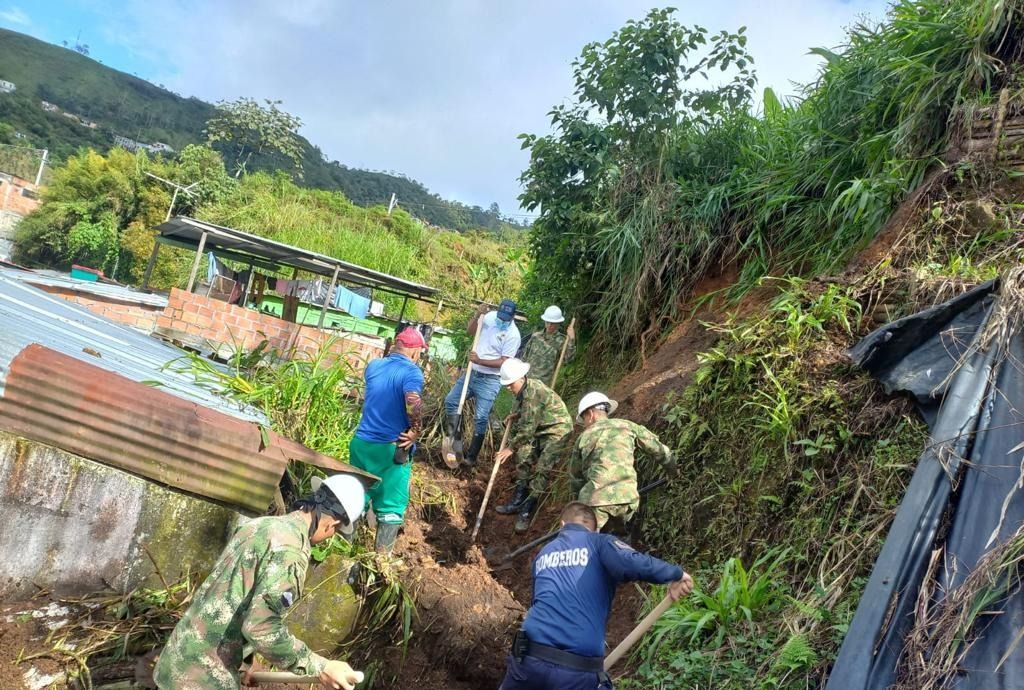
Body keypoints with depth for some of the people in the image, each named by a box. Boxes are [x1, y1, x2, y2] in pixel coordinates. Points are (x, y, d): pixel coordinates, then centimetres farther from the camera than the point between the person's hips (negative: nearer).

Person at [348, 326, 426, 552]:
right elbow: (413, 402, -35)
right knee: (391, 507, 6)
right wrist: (415, 432, -19)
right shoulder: (411, 372, -14)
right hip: (392, 448, -6)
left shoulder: (373, 365, 6)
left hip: (362, 441, 6)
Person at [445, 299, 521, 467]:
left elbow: (503, 362, -20)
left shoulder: (513, 335, -18)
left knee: (481, 419, -4)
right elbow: (470, 330, 9)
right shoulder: (490, 316, -2)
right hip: (472, 373, 7)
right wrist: (476, 315, -9)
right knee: (450, 401, 8)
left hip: (490, 380, -6)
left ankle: (471, 456, 6)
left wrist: (480, 361, -28)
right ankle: (454, 438, 20)